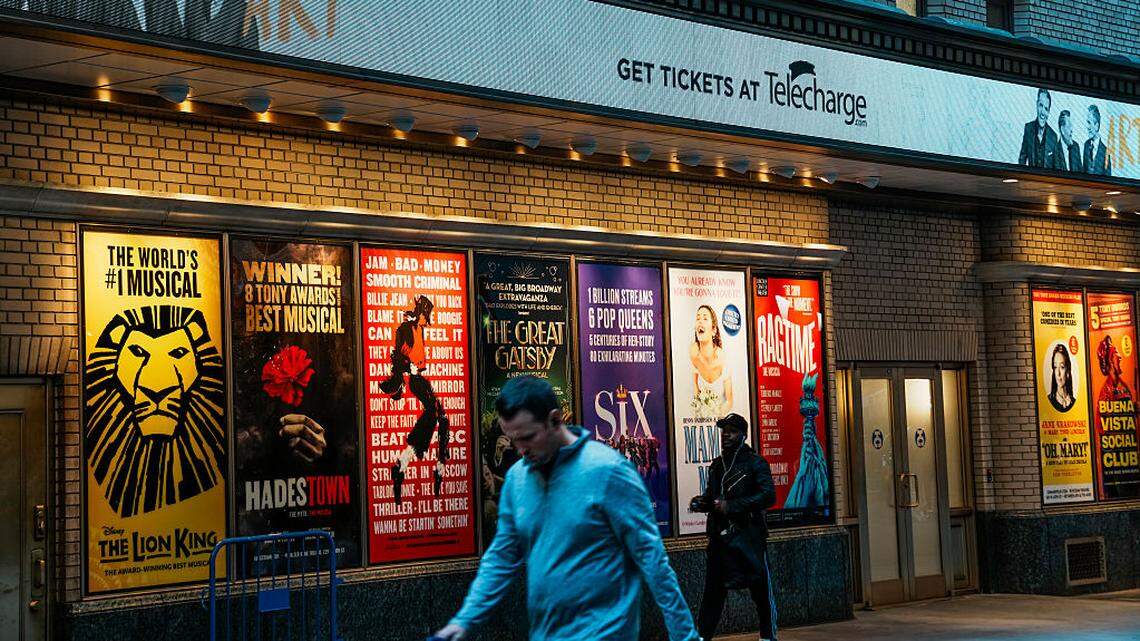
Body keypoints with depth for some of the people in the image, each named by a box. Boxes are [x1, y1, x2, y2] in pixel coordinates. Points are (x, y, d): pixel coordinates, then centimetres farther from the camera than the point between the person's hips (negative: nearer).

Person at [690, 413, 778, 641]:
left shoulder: (755, 462, -4)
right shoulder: (717, 464, 15)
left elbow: (768, 495, -15)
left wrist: (731, 506, -19)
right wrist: (701, 502, 2)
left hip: (748, 534, -5)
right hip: (720, 535, 5)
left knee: (760, 587, 2)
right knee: (713, 588, 7)